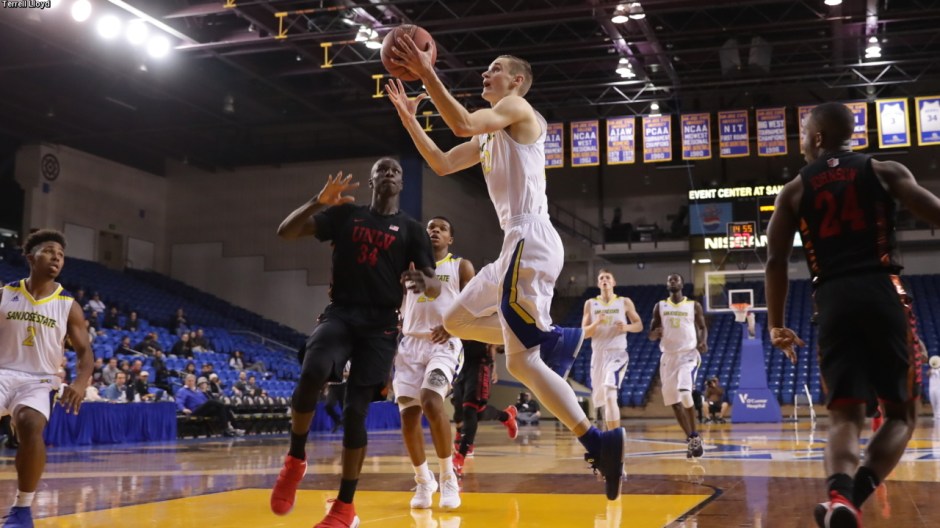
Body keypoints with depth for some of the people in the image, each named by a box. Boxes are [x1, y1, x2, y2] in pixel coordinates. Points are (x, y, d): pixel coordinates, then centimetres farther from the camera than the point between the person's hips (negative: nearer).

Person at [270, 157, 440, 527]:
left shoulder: (411, 230, 8)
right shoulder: (345, 214, 10)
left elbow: (436, 288, 1)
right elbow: (286, 232, 3)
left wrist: (422, 283, -24)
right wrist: (319, 201, -12)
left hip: (381, 323, 0)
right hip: (340, 313, 0)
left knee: (356, 412, -5)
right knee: (312, 373, -30)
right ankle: (296, 458, -7)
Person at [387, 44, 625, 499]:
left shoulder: (517, 108, -2)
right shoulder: (489, 137, 26)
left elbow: (463, 123, -20)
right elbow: (442, 164, 26)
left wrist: (427, 74, -14)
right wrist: (408, 117, 21)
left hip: (530, 240, -10)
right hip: (518, 245, 10)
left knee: (521, 361, -14)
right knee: (455, 321, 18)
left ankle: (599, 443, -13)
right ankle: (554, 341, 7)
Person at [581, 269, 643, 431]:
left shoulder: (625, 302, 2)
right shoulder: (590, 304, 6)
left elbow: (639, 325, 8)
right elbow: (584, 333, 2)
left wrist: (627, 327, -14)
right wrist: (596, 323, -17)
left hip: (617, 353, -4)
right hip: (598, 355, 4)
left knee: (609, 393, -25)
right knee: (600, 398, 12)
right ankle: (611, 432, 34)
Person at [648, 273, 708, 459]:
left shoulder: (694, 305, 2)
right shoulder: (660, 306, 8)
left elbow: (702, 327, 9)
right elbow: (651, 335, 8)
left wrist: (703, 342, -13)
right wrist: (656, 333, -16)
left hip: (688, 354, -4)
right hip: (668, 356, 4)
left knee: (685, 394, -24)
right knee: (674, 401, 4)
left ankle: (694, 437, -10)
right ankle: (692, 440, 18)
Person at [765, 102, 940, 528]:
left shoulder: (794, 190, 12)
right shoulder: (885, 172, 9)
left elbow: (776, 261, 6)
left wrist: (777, 325, 13)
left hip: (833, 301, 1)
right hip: (883, 292, -1)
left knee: (845, 414, 4)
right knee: (901, 413, 8)